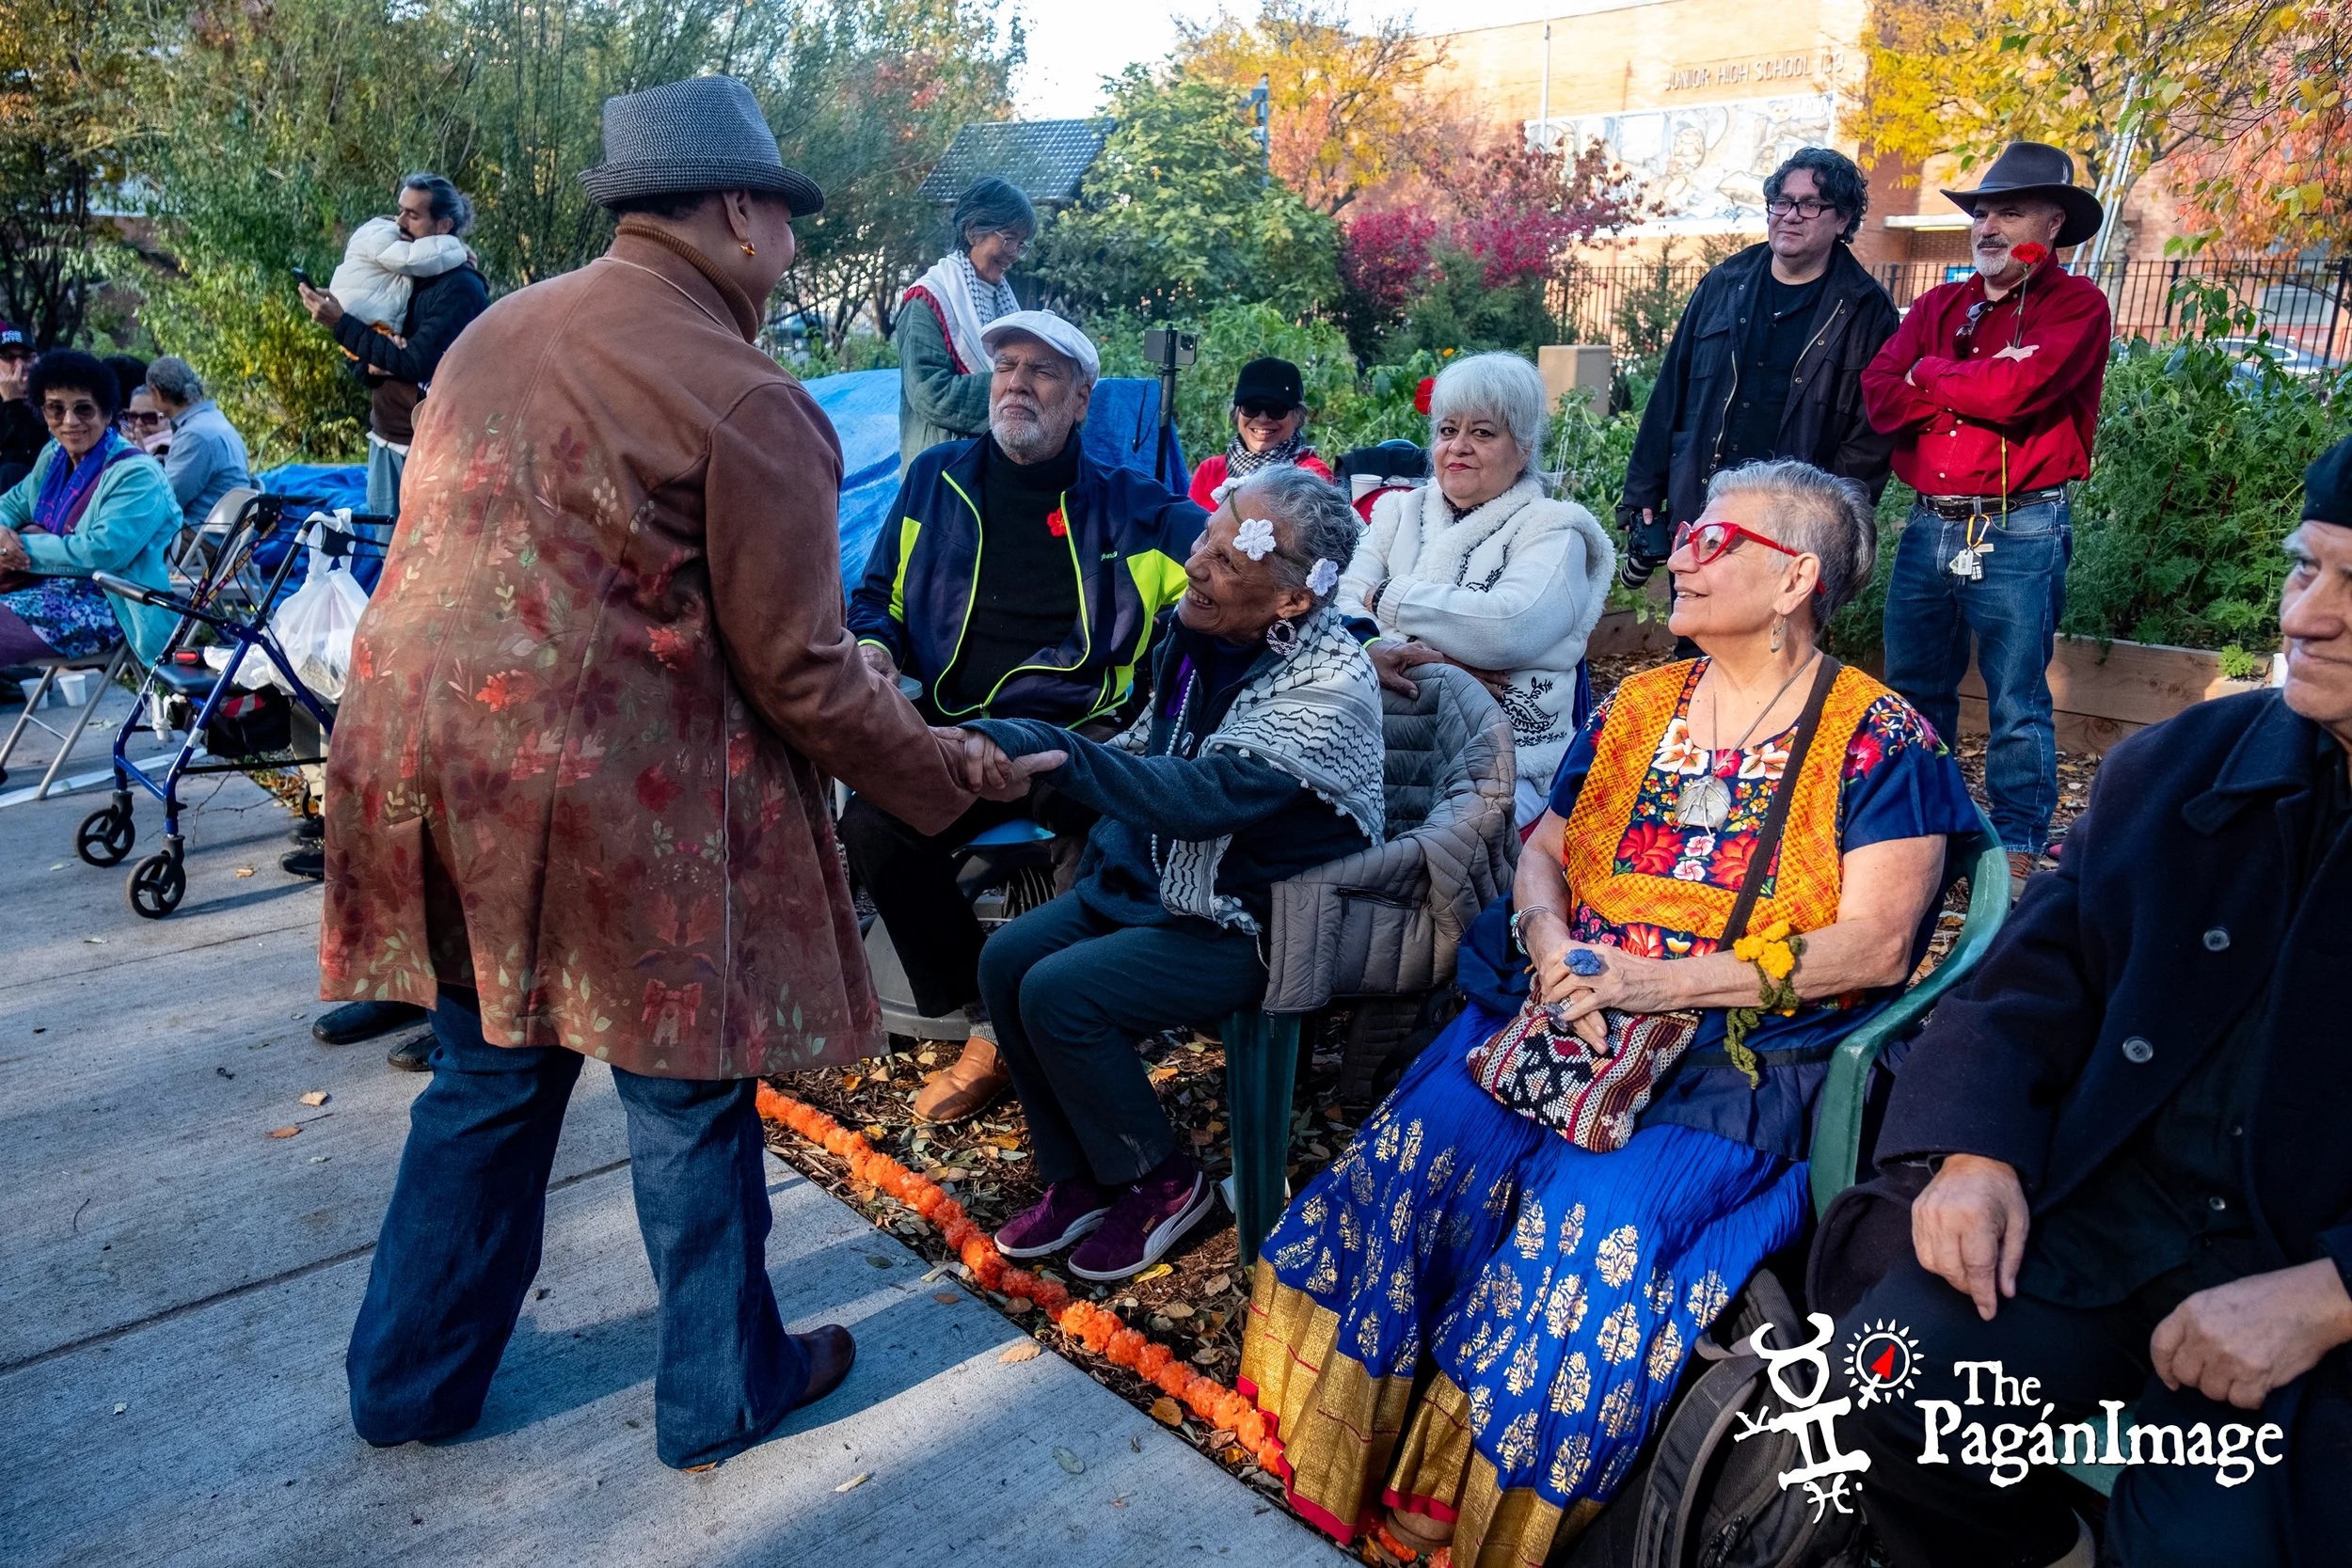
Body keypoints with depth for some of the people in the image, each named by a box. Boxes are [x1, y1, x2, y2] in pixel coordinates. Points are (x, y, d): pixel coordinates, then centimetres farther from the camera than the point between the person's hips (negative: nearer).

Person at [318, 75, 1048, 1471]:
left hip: (420, 748, 8)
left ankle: (413, 1379, 39)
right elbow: (801, 679, -13)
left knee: (489, 1077, 22)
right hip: (612, 795, -7)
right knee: (688, 1099, 10)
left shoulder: (498, 333, 12)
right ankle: (724, 1393, 30)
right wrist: (955, 777, -1)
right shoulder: (743, 401, -13)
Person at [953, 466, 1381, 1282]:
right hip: (1164, 873, 8)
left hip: (1257, 922, -8)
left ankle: (1161, 1182, 5)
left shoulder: (1330, 689, -26)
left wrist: (1034, 746, -44)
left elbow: (1201, 796, -38)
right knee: (1006, 961, -4)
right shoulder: (1203, 632, -3)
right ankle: (1078, 1184, 12)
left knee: (1060, 993, -20)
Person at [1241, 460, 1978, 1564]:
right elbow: (1542, 855, 17)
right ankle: (1368, 1441, -6)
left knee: (1594, 1212, -28)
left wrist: (1662, 982, -18)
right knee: (1424, 1140, -20)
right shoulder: (1636, 707, 14)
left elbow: (1875, 945, -10)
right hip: (1574, 1012, 5)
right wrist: (1555, 947, -7)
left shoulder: (1877, 741, -2)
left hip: (1747, 1050, -4)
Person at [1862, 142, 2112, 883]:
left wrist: (1930, 376, -2)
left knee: (2017, 703, 1)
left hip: (2020, 532, -5)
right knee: (1913, 690, 13)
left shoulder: (2075, 304, -1)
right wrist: (1974, 389, -11)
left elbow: (2017, 386, -18)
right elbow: (1879, 397, 0)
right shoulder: (1938, 306, 14)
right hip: (1929, 523, 5)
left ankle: (2018, 847, 12)